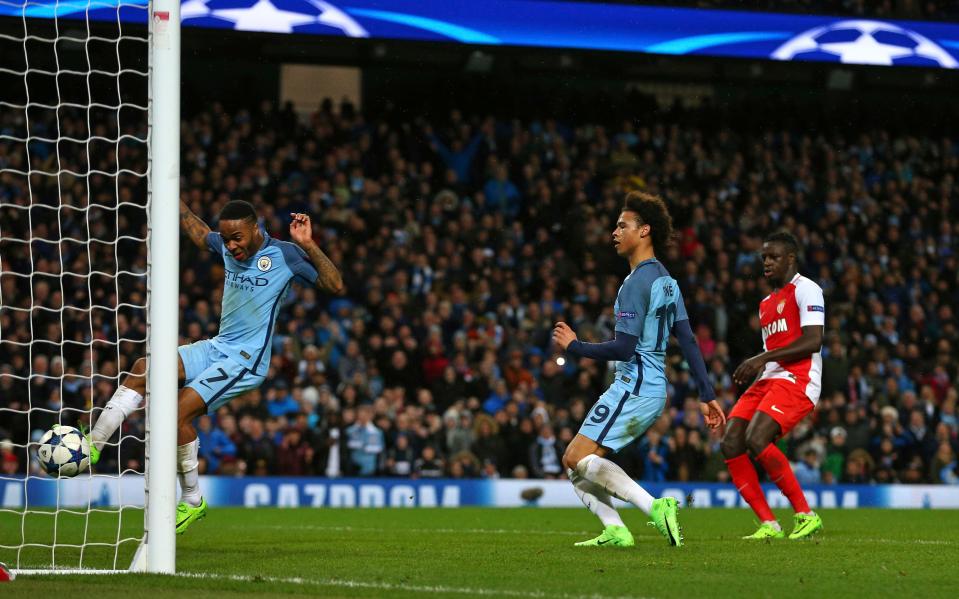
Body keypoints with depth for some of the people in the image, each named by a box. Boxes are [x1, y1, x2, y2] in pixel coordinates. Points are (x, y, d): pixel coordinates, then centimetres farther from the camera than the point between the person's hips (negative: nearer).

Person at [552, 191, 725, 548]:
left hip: (633, 388, -10)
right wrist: (707, 395, 15)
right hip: (654, 390, 10)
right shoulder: (666, 281, 16)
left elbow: (624, 348, -20)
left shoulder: (637, 283, -14)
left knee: (579, 458, -16)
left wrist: (574, 347, -7)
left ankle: (655, 507, -27)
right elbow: (688, 342, 15)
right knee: (575, 462, 10)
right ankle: (614, 531, -3)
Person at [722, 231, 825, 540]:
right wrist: (751, 369, 9)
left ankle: (806, 515, -18)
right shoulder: (766, 303, 26)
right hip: (768, 380, 9)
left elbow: (812, 341, -14)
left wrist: (762, 358, -18)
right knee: (731, 444, -9)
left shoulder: (805, 289, -2)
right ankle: (768, 524, -5)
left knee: (757, 439, -27)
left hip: (796, 381, -9)